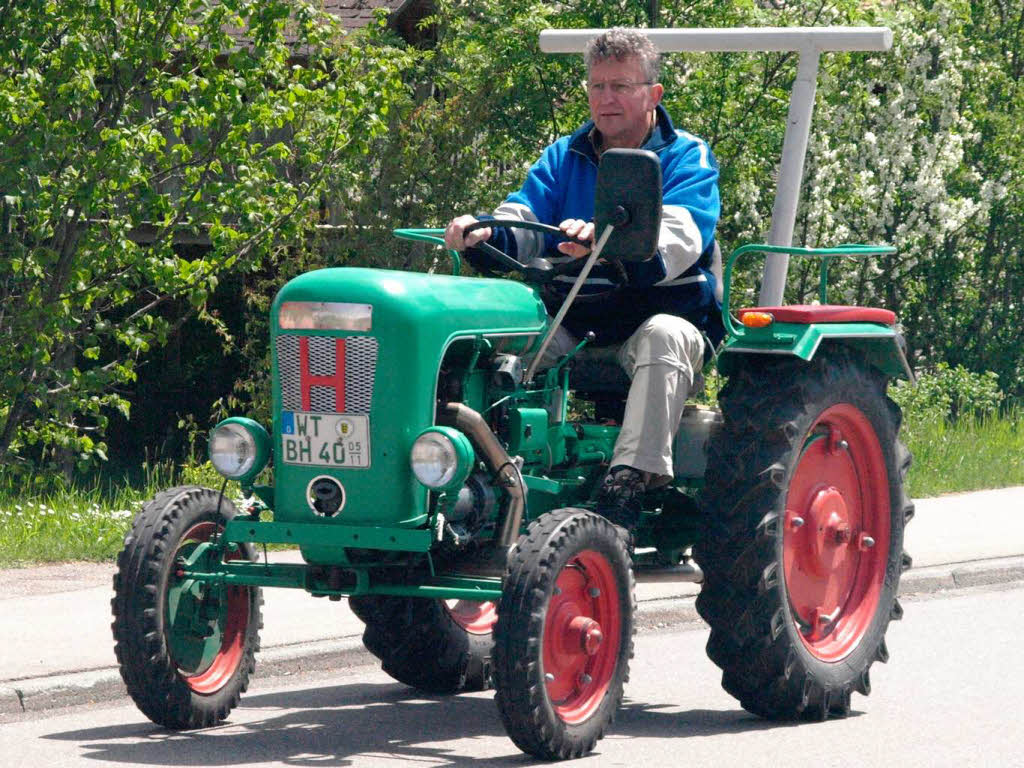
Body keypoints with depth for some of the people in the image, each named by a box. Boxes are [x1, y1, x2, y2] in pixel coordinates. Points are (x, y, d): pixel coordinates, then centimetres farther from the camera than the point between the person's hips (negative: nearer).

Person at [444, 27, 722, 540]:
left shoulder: (687, 159, 0)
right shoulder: (564, 158, 15)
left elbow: (677, 238, -21)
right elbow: (522, 226, -1)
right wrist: (484, 235, -27)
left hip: (663, 314, -4)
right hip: (573, 321, 4)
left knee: (663, 337, -38)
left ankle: (629, 483, -48)